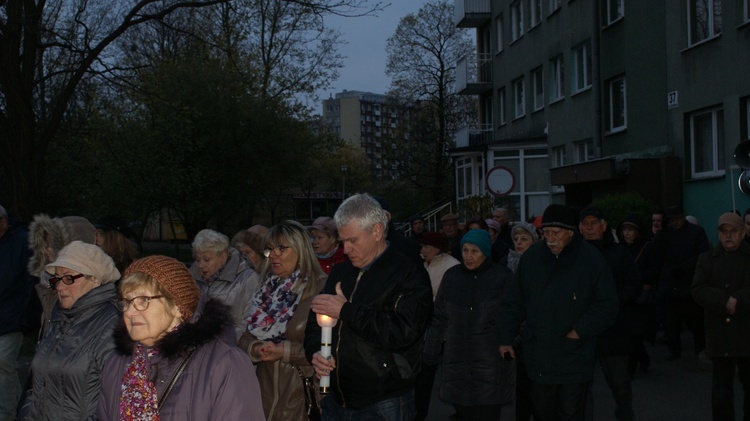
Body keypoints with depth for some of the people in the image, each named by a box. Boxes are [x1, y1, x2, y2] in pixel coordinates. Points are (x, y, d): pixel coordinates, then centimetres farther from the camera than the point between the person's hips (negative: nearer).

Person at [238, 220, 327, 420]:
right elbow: (246, 336, 11)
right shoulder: (268, 288, 11)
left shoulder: (320, 288, -12)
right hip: (266, 387, 6)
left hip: (304, 391, -6)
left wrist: (286, 351, -21)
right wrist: (255, 348, -10)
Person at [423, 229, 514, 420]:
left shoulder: (503, 277, -2)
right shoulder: (452, 276, 6)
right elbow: (439, 319, 12)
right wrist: (431, 352, 8)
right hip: (457, 366, 3)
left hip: (491, 368, -3)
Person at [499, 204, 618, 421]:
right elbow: (513, 303, 5)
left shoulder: (591, 258, -6)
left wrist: (580, 331, -12)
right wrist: (506, 339, 0)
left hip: (575, 362, -2)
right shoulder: (531, 257, 0)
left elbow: (607, 305, -4)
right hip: (538, 359, 3)